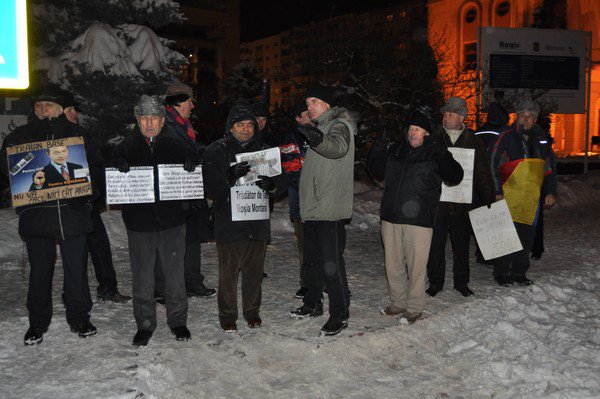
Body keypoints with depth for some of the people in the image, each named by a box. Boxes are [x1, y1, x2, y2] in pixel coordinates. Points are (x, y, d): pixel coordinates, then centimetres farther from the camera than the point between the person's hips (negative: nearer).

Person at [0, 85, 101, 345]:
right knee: (39, 271, 9)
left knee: (77, 270, 5)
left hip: (73, 213, 0)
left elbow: (94, 167, 8)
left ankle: (79, 318, 21)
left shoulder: (77, 133, 7)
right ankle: (37, 323, 25)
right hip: (36, 214, 1)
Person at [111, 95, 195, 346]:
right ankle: (145, 324, 24)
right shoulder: (127, 146, 4)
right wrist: (119, 166, -20)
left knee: (175, 274, 9)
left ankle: (177, 321, 25)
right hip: (139, 222, 0)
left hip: (172, 221, 0)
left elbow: (192, 175, 6)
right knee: (142, 277, 8)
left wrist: (191, 163, -16)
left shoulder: (175, 144, 4)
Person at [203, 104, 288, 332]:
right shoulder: (216, 151, 0)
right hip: (229, 222, -3)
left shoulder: (263, 149, 10)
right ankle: (227, 314, 20)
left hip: (257, 222, 3)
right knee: (228, 272, 3)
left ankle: (252, 311, 29)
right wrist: (230, 176, -29)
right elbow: (209, 185, -11)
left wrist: (272, 184, -15)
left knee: (255, 270, 12)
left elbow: (283, 182, 8)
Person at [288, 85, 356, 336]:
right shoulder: (321, 128, 20)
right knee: (311, 260, 19)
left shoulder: (339, 125, -9)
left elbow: (338, 147, -34)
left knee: (331, 265, -6)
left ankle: (340, 315, 5)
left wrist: (316, 138, -51)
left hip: (330, 210, -10)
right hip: (312, 207, 10)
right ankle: (313, 304, 33)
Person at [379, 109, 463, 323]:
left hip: (418, 219, -5)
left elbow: (455, 177, -13)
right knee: (393, 264, 14)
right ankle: (398, 302, 30)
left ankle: (414, 308, 16)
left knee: (416, 266, 0)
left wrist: (443, 156, -21)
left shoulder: (435, 154, -2)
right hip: (391, 217, 5)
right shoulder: (396, 150, 12)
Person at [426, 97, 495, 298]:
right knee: (436, 244, 5)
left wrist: (489, 199, 0)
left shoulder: (473, 142, 4)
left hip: (462, 202, 1)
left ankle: (461, 281, 27)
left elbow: (483, 173, 6)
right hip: (437, 201, -1)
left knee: (461, 244, 13)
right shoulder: (434, 139, 1)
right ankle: (435, 281, 19)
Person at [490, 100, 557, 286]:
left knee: (527, 236, 8)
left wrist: (550, 192, 10)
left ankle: (519, 273, 20)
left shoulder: (541, 139, 11)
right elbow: (494, 165, -4)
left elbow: (550, 168, 17)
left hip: (532, 197, 5)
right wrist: (497, 192, -9)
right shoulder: (506, 137, -3)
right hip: (509, 195, -4)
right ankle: (501, 273, 8)